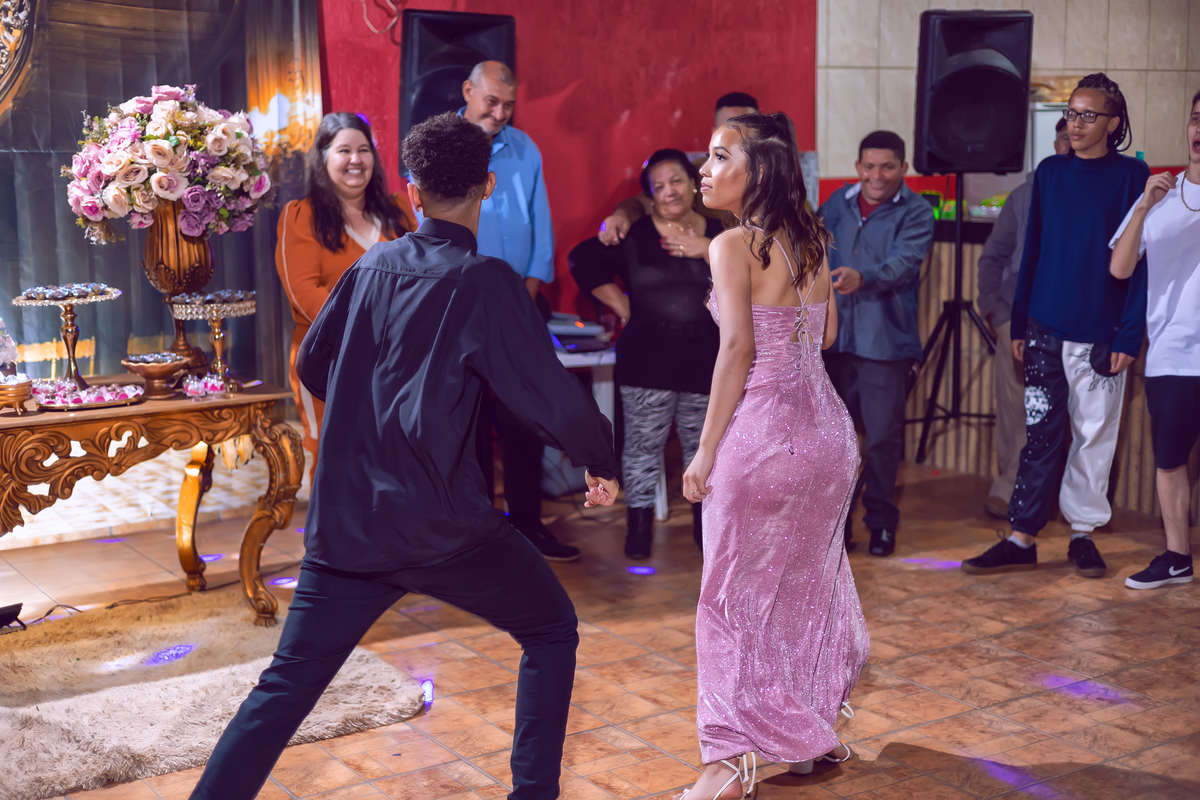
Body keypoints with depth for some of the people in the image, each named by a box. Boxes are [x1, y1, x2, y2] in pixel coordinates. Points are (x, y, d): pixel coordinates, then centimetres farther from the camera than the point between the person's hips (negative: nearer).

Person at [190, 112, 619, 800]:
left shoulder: (371, 267, 7)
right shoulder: (485, 282, -10)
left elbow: (312, 367, 21)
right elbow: (554, 399, -11)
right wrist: (603, 464, 7)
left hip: (343, 525, 5)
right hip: (442, 525, -4)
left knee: (289, 683, 13)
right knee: (552, 632, 17)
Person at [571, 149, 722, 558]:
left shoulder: (717, 233, 6)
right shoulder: (633, 235, -1)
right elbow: (584, 265, 6)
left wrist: (706, 250, -13)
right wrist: (621, 304, 2)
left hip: (706, 360, 2)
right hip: (646, 360, -2)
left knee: (702, 444, 10)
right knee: (643, 444, 3)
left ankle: (704, 520, 25)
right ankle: (639, 523, 14)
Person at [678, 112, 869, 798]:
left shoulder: (733, 246, -11)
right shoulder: (811, 241, 9)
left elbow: (737, 349, -17)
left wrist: (706, 451, -13)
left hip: (762, 433, -7)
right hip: (828, 428, 7)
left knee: (736, 595, 5)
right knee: (810, 582, 20)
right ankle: (819, 733, 33)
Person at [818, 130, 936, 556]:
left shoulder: (916, 212, -4)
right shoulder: (837, 204, 11)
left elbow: (904, 261, -21)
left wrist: (862, 278, -39)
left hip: (886, 341, -4)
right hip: (835, 336, 4)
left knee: (883, 435, -1)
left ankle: (880, 521, 16)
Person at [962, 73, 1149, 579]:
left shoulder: (1131, 176, -2)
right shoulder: (1050, 173, 8)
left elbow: (1139, 261, -4)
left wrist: (1130, 335, -10)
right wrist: (1019, 324, 8)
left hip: (1100, 335, -2)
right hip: (1046, 329, 3)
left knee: (1095, 435, 6)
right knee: (1042, 433, 4)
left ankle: (1083, 532, 19)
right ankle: (1022, 539, 7)